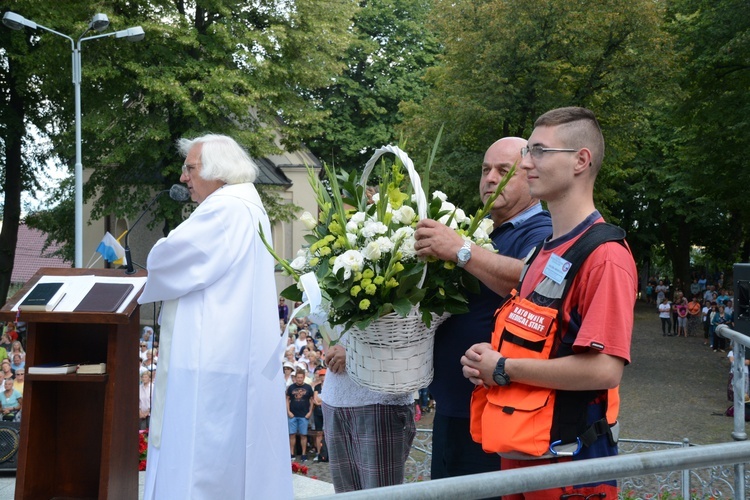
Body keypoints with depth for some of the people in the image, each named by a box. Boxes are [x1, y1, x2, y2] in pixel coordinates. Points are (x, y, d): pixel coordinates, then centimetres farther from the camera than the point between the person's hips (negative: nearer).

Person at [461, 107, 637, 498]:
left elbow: (605, 370, -24)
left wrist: (503, 369, -16)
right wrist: (488, 358, 3)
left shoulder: (605, 255, -16)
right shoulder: (546, 251, 13)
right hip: (521, 450, 8)